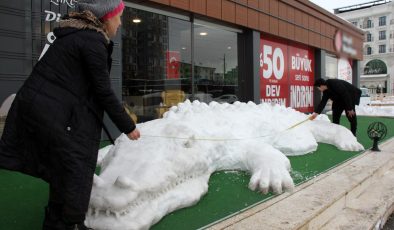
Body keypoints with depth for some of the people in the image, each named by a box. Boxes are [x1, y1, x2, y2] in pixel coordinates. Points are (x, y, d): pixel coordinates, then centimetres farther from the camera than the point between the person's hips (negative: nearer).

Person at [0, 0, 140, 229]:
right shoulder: (92, 41, -15)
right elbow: (103, 91, -14)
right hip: (52, 112, -10)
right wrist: (128, 126, -4)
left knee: (63, 168, 18)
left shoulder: (77, 34, 15)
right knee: (76, 168, 0)